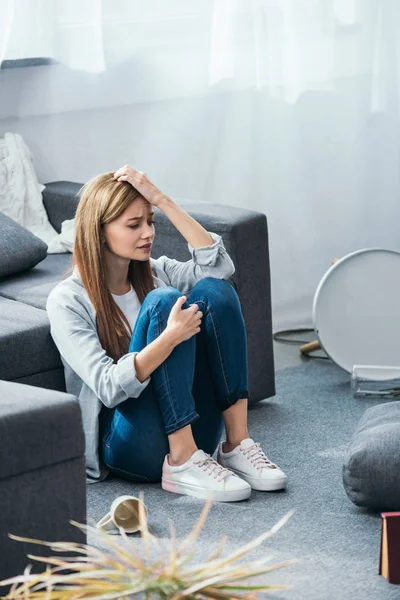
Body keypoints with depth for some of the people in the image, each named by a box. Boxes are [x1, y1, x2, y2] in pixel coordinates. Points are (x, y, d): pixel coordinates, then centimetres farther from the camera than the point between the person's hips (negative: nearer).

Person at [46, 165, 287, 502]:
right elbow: (109, 388, -17)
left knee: (213, 290, -14)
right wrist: (170, 336, -30)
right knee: (163, 300, -23)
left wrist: (161, 200, -9)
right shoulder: (67, 301, -6)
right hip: (129, 445, -5)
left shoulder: (154, 273, 13)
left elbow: (219, 266, -6)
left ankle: (236, 443, -17)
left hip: (192, 430, 5)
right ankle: (182, 463, -27)